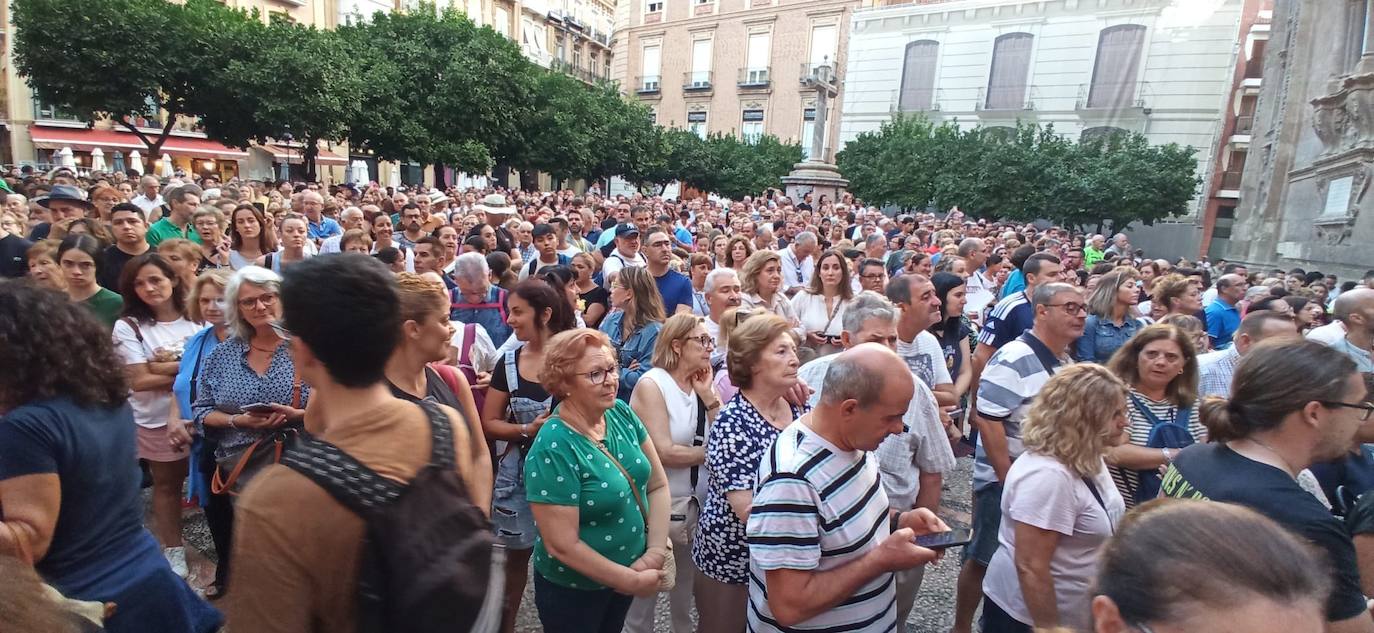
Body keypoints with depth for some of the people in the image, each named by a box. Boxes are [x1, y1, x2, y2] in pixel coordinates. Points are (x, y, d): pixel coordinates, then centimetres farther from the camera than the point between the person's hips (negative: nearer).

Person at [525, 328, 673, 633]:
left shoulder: (622, 414, -8)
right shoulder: (552, 449, -26)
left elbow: (658, 485, -2)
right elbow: (562, 545, -25)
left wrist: (656, 553, -13)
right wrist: (634, 581, -17)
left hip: (626, 575, 6)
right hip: (572, 591, -5)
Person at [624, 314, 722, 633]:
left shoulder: (701, 383, 4)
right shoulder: (651, 384, -15)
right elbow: (664, 452, -22)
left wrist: (707, 395, -10)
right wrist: (708, 451, -10)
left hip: (698, 500, 6)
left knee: (691, 580, 22)